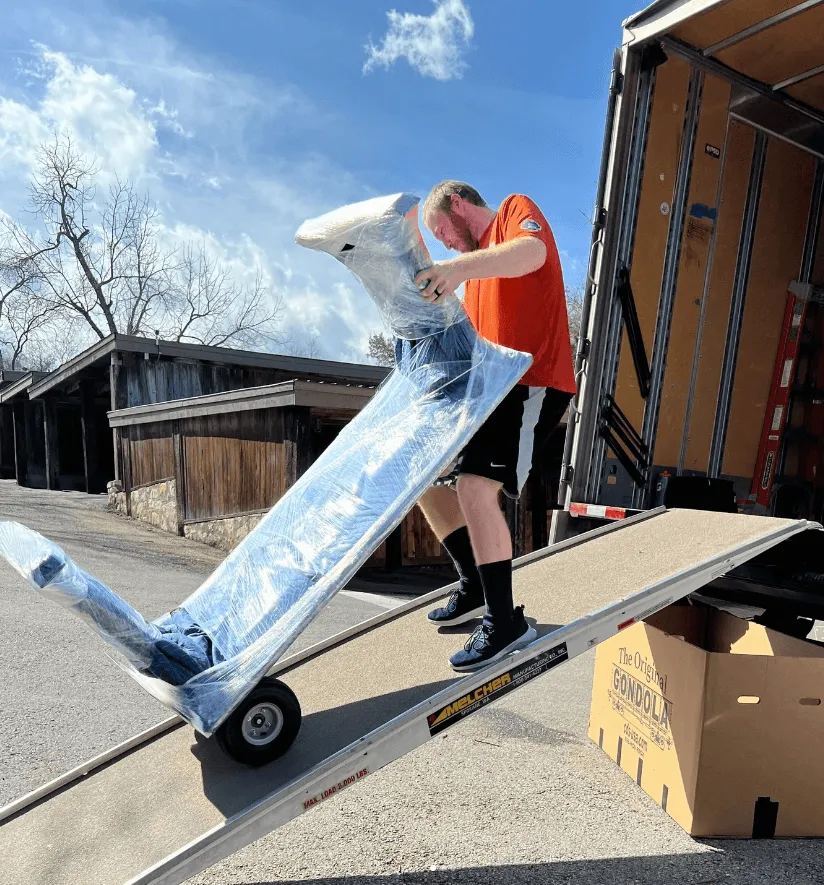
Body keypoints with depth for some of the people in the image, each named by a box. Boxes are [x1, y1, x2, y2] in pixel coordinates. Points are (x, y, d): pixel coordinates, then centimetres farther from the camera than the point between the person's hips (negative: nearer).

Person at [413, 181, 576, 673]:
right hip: (489, 387, 9)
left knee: (474, 485, -24)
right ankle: (476, 587, 18)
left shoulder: (516, 209, 5)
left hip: (534, 383, -9)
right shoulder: (475, 270, 29)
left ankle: (505, 622, -10)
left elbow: (532, 251, -21)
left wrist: (461, 267, -36)